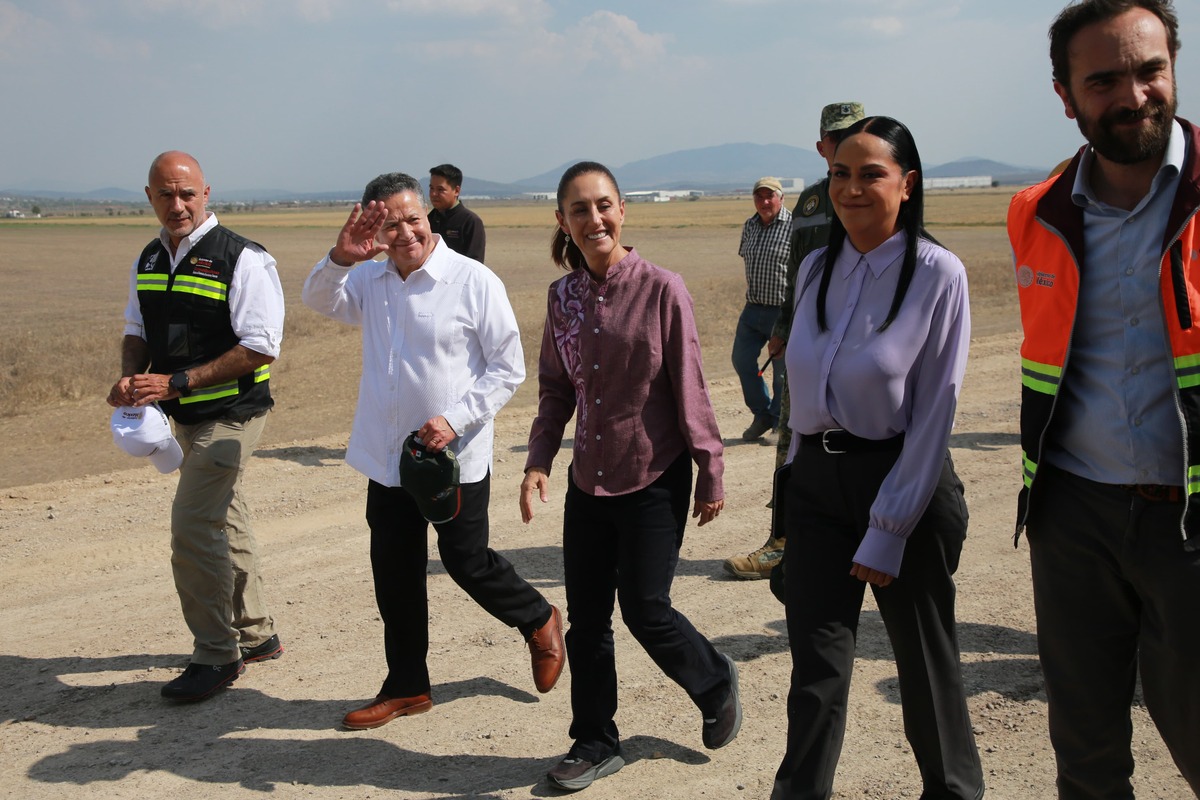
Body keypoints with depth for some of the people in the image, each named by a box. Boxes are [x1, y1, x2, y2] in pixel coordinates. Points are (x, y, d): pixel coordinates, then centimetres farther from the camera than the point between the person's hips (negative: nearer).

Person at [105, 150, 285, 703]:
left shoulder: (243, 260, -16)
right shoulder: (148, 260, 7)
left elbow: (260, 348, -20)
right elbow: (137, 330, 18)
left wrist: (177, 382, -23)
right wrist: (130, 378, -4)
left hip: (230, 415, -8)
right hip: (185, 416, 8)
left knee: (193, 528, -12)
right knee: (224, 523, 18)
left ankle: (215, 656, 4)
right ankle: (256, 635, 34)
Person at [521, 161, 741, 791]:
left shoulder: (661, 289, -12)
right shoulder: (563, 295, 2)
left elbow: (689, 388, -9)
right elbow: (556, 387, 9)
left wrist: (711, 473, -5)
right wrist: (538, 461, -2)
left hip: (654, 479, -5)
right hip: (589, 479, 5)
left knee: (645, 609, 0)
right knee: (586, 617, 9)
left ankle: (716, 683, 31)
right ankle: (596, 743, 27)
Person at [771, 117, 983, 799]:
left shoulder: (937, 273, -10)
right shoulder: (816, 268, 5)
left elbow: (935, 411, -12)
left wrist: (888, 530, -13)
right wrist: (800, 472, 11)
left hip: (905, 479, -4)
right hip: (817, 481, 4)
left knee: (924, 661, 11)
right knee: (817, 666, 3)